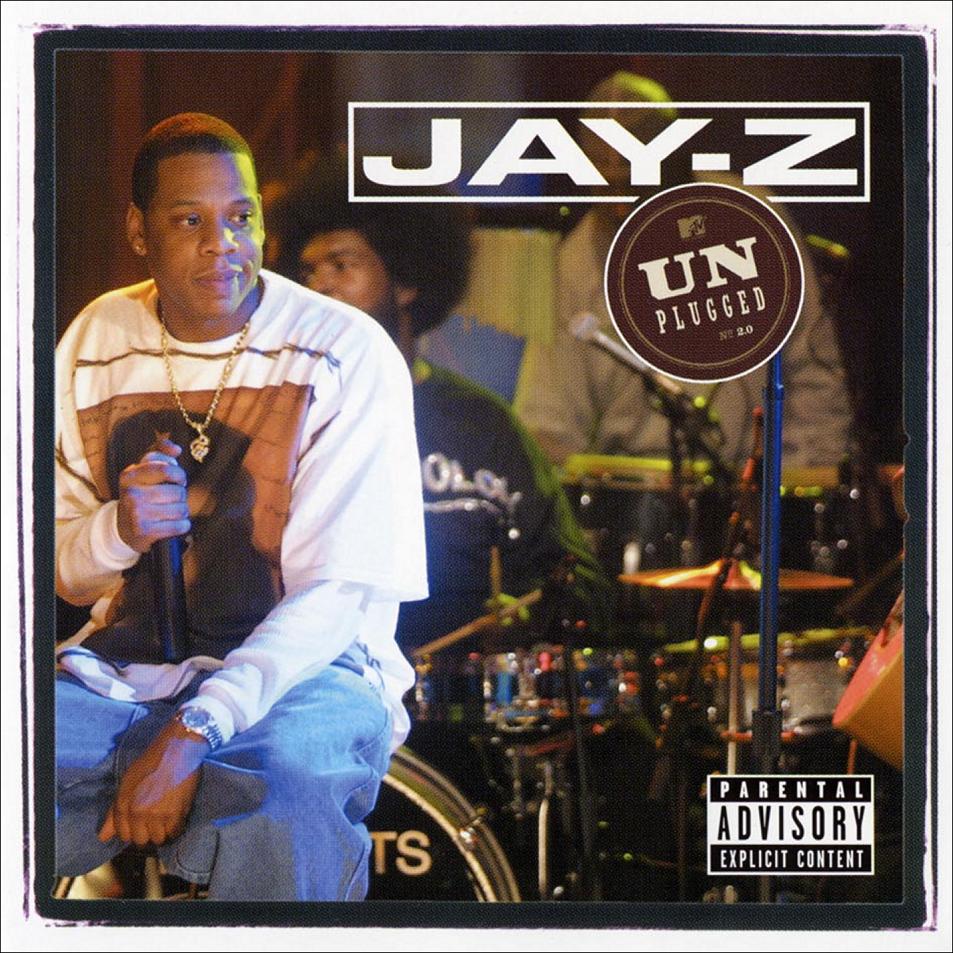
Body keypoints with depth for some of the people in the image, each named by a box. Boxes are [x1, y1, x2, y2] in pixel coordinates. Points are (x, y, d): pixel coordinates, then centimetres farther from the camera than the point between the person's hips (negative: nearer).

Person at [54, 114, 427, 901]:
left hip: (302, 665, -4)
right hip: (125, 661, 4)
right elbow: (59, 565, 14)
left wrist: (192, 736, -26)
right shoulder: (95, 343, 7)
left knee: (280, 820, -38)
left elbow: (337, 595, -13)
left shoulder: (348, 355, -8)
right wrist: (117, 530, -13)